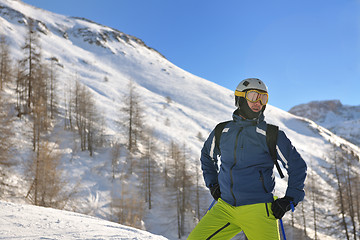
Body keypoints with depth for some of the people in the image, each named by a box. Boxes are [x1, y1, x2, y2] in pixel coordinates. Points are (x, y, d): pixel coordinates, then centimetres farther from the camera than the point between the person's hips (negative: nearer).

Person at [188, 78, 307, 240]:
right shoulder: (222, 131, 6)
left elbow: (298, 167, 4)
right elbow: (207, 156, 26)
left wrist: (289, 200, -2)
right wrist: (212, 184, 17)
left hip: (258, 211, -3)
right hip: (225, 208, 3)